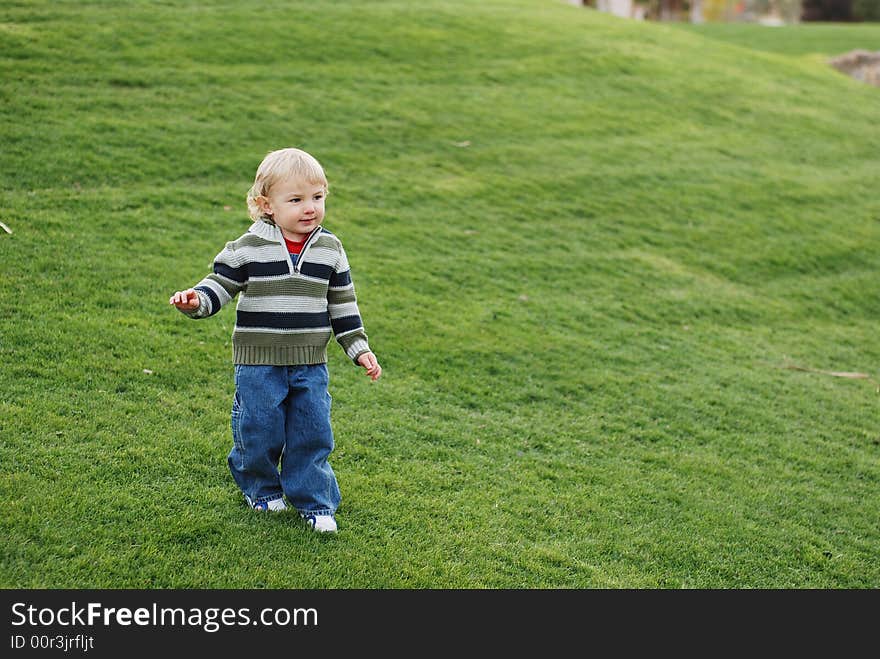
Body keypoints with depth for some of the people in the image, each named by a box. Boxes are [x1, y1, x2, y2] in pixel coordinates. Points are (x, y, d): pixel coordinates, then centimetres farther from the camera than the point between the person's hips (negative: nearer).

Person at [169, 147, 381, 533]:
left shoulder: (330, 250, 2)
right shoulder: (248, 248, -8)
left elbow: (343, 305, 9)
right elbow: (220, 285, -4)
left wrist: (359, 349, 8)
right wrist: (196, 301, -26)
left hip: (310, 366, 2)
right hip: (258, 363, -2)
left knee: (312, 433, 5)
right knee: (259, 432, 6)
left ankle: (315, 501, 21)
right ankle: (261, 488, 33)